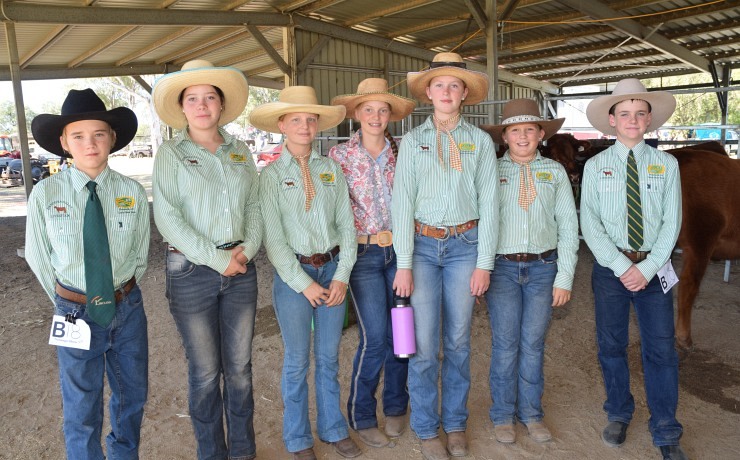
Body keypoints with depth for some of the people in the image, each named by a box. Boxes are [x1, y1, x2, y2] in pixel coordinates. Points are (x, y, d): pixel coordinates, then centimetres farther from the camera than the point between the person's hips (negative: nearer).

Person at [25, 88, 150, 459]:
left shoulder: (133, 192, -10)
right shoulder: (44, 194, -13)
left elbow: (140, 254, 2)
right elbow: (38, 258, 0)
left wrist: (122, 294, 3)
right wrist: (69, 302, 6)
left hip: (128, 308, 2)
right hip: (76, 313, -2)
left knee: (132, 396, 22)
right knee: (81, 411, 15)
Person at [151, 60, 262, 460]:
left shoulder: (239, 150, 9)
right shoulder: (170, 153, -2)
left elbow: (254, 206, 8)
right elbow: (167, 217, -11)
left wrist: (248, 248, -9)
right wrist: (217, 258, -15)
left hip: (240, 270, 3)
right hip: (191, 272, -3)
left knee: (240, 366, 12)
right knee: (205, 371, 8)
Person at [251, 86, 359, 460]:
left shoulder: (331, 169, 4)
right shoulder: (271, 175, -4)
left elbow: (346, 224, 2)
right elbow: (273, 238, -9)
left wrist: (342, 275, -6)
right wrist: (303, 283, -11)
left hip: (332, 268, 3)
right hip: (293, 274, -3)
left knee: (329, 357, 14)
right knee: (297, 361, 9)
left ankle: (334, 428, 34)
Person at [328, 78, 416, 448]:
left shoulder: (401, 153, 5)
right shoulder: (340, 155, -2)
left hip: (400, 251, 3)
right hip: (363, 253, -3)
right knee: (375, 338, -6)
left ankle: (395, 406, 30)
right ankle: (361, 415, 16)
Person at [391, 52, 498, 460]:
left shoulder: (480, 141, 5)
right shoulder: (412, 140, 4)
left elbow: (489, 202, 2)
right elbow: (402, 201, -3)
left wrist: (484, 263, -3)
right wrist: (404, 264, -8)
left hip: (464, 246, 1)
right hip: (422, 245, 0)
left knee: (458, 341, 10)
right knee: (423, 344, 1)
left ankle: (456, 424, 28)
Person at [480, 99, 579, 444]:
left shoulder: (555, 172, 5)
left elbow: (568, 227, 4)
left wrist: (564, 278, -1)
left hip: (543, 267, 2)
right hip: (502, 267, -1)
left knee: (533, 343, 10)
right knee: (505, 344, 5)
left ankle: (531, 413, 28)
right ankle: (503, 415, 23)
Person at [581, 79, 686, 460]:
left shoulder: (667, 165, 3)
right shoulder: (596, 166, 1)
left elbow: (671, 223, -2)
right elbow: (589, 224, -6)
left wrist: (647, 267, -12)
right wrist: (621, 266, -14)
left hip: (654, 268, 0)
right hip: (610, 267, 0)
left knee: (661, 350, 4)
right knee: (611, 345, 11)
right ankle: (618, 414, 32)